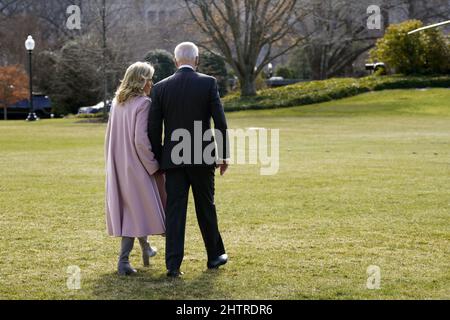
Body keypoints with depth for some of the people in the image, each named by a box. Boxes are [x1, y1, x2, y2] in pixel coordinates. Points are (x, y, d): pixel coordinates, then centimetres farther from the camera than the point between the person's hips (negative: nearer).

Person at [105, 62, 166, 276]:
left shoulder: (117, 103, 7)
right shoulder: (143, 103, -15)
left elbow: (110, 137, 12)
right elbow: (141, 140, -21)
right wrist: (154, 165, -12)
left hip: (118, 166, 7)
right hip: (137, 165, -7)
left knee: (130, 209, 17)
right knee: (138, 210, 1)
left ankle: (145, 248, 32)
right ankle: (123, 260, -2)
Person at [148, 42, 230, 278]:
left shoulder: (161, 88, 0)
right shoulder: (208, 83, -5)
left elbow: (153, 128, 1)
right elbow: (220, 122, -7)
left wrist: (158, 160, 10)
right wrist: (223, 155, 2)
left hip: (173, 160, 1)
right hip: (202, 159, -1)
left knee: (174, 210, 2)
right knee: (206, 208, 13)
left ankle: (173, 264, -3)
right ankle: (215, 255, 26)